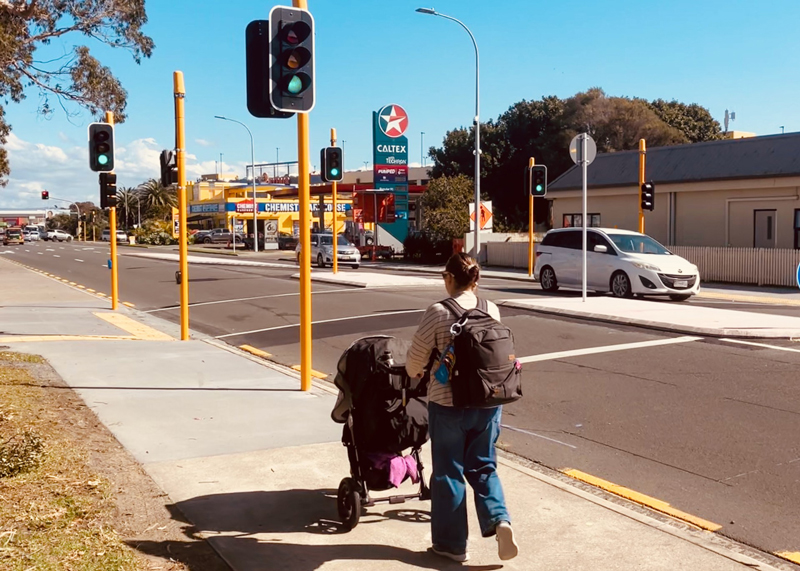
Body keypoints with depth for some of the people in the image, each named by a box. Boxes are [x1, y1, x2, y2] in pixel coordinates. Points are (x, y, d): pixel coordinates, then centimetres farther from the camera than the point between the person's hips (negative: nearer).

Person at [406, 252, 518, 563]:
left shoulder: (438, 312, -14)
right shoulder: (492, 310, 0)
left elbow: (415, 360, -7)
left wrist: (416, 373, 16)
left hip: (448, 404, -4)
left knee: (448, 472, 10)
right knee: (482, 466, 19)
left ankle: (452, 543, 20)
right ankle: (499, 520, -1)